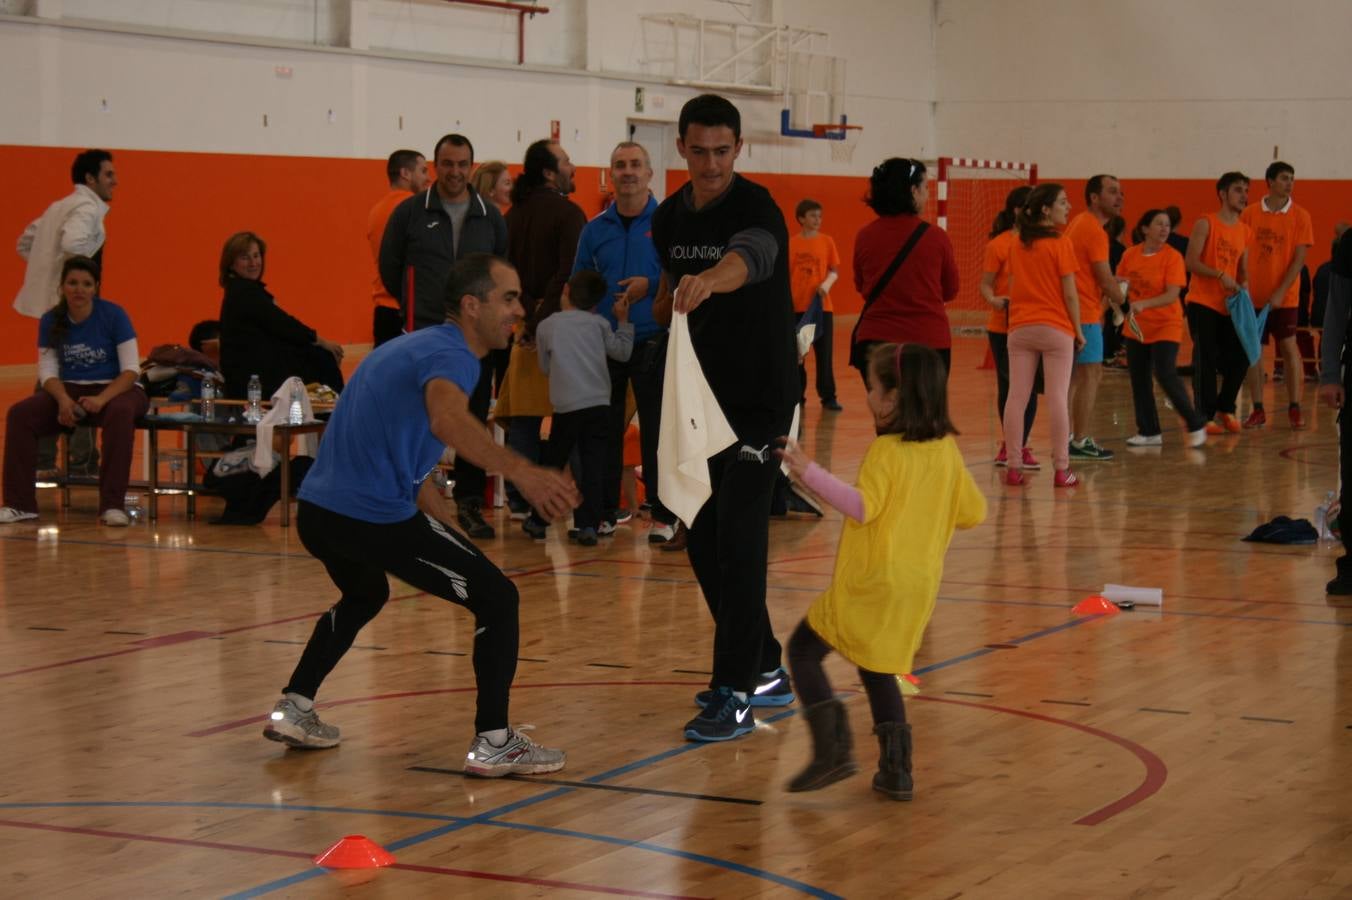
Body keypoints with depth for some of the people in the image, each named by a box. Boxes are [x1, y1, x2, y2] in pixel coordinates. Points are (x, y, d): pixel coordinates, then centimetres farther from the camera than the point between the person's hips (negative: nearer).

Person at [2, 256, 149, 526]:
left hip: (115, 389, -3)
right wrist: (63, 400, -23)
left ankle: (112, 504, -33)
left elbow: (131, 369, -12)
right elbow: (47, 371, -1)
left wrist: (101, 399, -29)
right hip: (69, 390, 3)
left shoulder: (113, 315, -9)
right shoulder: (51, 321, 0)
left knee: (120, 413, -39)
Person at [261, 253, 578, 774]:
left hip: (317, 510, 10)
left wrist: (445, 521, 35)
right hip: (373, 515, -10)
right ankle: (493, 744, -3)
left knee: (364, 597, 38)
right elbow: (447, 420, -36)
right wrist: (521, 472, -45)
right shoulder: (453, 355, -11)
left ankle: (294, 709, 36)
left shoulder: (416, 345, 21)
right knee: (497, 597, -3)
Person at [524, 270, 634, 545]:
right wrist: (623, 321, 23)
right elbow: (622, 352, 12)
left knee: (552, 463, 14)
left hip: (565, 407, 0)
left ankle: (538, 520, 22)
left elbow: (545, 367, 13)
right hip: (598, 404, 0)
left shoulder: (546, 326, 6)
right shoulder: (599, 324, 6)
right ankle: (588, 525, -11)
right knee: (593, 467, -2)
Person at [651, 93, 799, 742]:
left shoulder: (756, 208, -18)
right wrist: (667, 299, 4)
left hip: (761, 396, -7)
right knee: (703, 540, 10)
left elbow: (749, 257, -43)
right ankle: (764, 670, 25)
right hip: (702, 396, 7)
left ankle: (734, 695, -9)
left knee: (738, 537, -13)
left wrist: (709, 280, -62)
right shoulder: (669, 218, 3)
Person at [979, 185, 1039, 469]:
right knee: (1007, 385, 7)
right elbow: (985, 284, -5)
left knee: (1029, 386, 1)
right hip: (1003, 327, -3)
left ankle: (1018, 446, 10)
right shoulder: (999, 245, -7)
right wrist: (994, 300, -25)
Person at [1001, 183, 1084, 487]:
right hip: (1055, 329, -4)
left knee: (1016, 397, 4)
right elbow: (1069, 293, -8)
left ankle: (1014, 467, 5)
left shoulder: (1016, 246, 8)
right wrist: (1078, 330, 0)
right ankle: (1062, 470, 1)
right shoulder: (1061, 244, -8)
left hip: (1020, 328, 5)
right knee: (1058, 397, -1)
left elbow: (1013, 288, 11)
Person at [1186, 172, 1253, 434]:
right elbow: (1191, 262, -13)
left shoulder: (1245, 231, 12)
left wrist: (1243, 289, -2)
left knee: (1240, 357, 2)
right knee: (1206, 360, -5)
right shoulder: (1206, 224, -6)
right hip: (1202, 303, -6)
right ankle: (1206, 416, 2)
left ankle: (1225, 409, 19)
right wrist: (1220, 275, -23)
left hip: (1229, 306, 6)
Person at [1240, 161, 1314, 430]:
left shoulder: (1300, 216, -2)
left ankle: (1294, 409, 3)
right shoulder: (1250, 213, 2)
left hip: (1284, 297, -2)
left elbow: (1299, 259, -5)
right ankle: (1258, 410, 10)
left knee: (1289, 348, -1)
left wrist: (1280, 293, -13)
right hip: (1253, 296, 2)